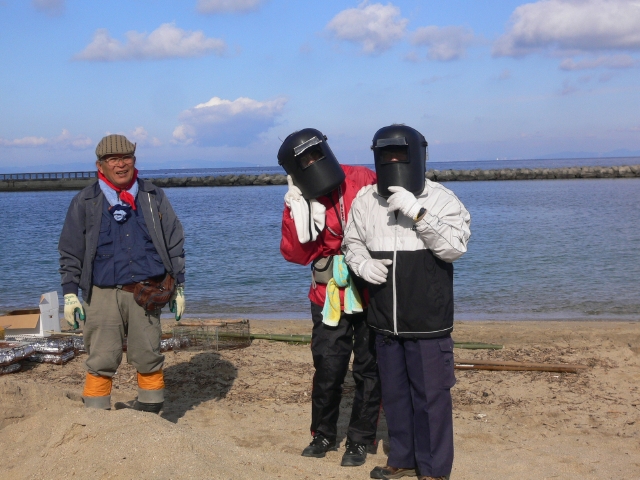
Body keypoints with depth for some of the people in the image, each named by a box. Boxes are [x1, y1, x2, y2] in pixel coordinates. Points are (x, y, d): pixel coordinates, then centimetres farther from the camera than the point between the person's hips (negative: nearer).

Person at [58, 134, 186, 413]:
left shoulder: (153, 197, 8)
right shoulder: (84, 202, 6)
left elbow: (175, 243, 11)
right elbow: (70, 252, 7)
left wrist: (178, 287, 9)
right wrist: (70, 294, 1)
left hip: (145, 293, 1)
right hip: (102, 295, -1)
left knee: (148, 359, 7)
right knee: (101, 362, 0)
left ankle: (150, 414, 22)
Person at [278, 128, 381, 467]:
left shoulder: (363, 181, -8)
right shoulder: (298, 202, -2)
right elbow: (296, 254, -11)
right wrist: (299, 211, -21)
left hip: (372, 291, -1)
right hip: (329, 296, 1)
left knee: (369, 368, 7)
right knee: (327, 369, 5)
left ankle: (361, 439, 21)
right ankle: (323, 435, 26)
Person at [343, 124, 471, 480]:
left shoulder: (441, 199, -9)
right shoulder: (365, 200, 0)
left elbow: (454, 247, -21)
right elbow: (352, 243, 12)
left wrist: (417, 212, -27)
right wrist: (362, 263, -10)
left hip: (428, 322, -4)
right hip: (385, 321, 4)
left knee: (431, 396, 3)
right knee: (394, 393, 18)